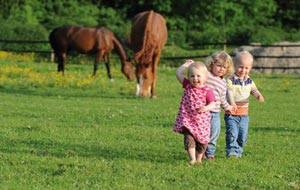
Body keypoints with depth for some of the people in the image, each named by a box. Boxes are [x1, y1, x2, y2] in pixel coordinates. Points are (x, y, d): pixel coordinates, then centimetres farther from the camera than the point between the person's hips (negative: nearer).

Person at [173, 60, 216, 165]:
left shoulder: (207, 91, -6)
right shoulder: (188, 86, 3)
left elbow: (212, 104, -8)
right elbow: (178, 74, 8)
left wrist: (206, 108, -28)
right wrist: (186, 65, 15)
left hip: (202, 121, -1)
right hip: (187, 120, 1)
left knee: (202, 141, 8)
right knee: (189, 138, -13)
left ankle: (199, 158, 25)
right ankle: (192, 159, -12)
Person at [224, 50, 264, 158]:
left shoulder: (249, 81, 8)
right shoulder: (230, 80, -11)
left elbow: (254, 90, 1)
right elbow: (229, 92, -24)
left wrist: (259, 96, -24)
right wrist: (232, 102, -45)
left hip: (244, 114, 5)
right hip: (231, 114, -5)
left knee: (243, 135, 6)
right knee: (232, 133, -16)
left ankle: (238, 152, 20)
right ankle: (232, 151, -11)